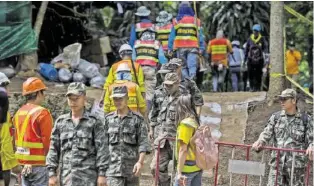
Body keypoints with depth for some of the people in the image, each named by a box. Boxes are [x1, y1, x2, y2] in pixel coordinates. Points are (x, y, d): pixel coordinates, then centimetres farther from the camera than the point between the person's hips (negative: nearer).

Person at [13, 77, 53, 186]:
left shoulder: (19, 113, 10)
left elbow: (16, 139, 11)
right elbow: (47, 140, -14)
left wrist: (23, 164, 14)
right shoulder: (42, 113, -13)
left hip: (23, 163, 7)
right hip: (39, 163, -7)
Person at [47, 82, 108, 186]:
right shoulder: (60, 122, 11)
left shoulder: (94, 122, 1)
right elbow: (53, 149, 10)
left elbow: (102, 149, -3)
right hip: (66, 177, 4)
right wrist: (52, 174, 3)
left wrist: (102, 174, -9)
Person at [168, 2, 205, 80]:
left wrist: (170, 48, 9)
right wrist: (201, 48, 8)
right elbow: (200, 35, 5)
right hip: (193, 47, -1)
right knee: (192, 66, -7)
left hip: (180, 47, 1)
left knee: (183, 67, 8)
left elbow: (172, 36, 5)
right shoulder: (196, 21, 5)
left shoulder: (176, 21, 5)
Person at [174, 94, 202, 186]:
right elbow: (192, 146, 10)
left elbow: (183, 150, -16)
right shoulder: (195, 122, 9)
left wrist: (179, 172, -16)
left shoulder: (185, 124, -13)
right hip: (197, 167, 8)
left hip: (187, 167, -8)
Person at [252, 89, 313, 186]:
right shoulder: (276, 117, 8)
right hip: (277, 163, 1)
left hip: (296, 164, -1)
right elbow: (267, 133, 2)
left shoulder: (306, 119, 2)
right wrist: (259, 142, -19)